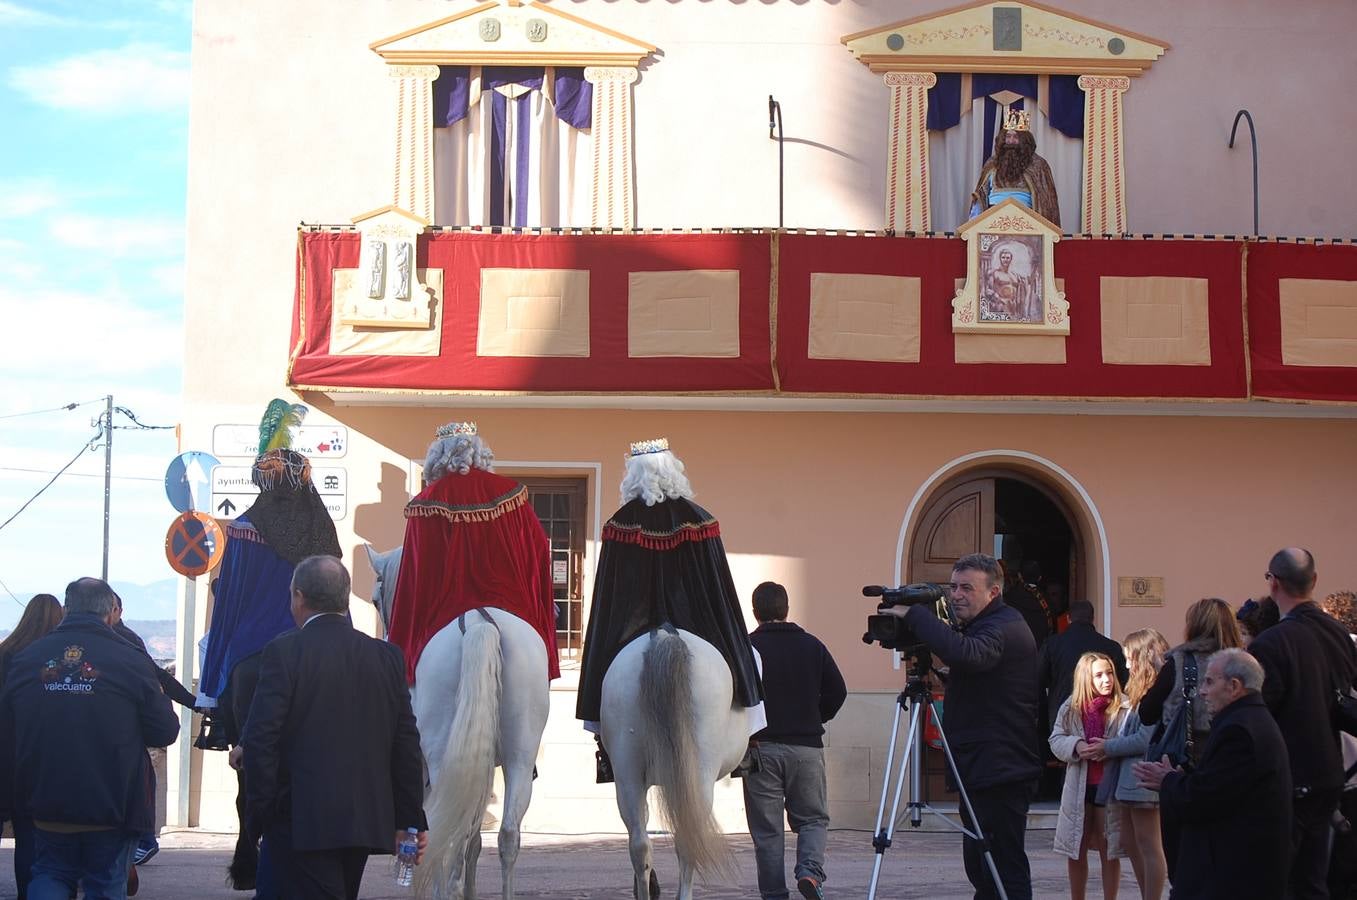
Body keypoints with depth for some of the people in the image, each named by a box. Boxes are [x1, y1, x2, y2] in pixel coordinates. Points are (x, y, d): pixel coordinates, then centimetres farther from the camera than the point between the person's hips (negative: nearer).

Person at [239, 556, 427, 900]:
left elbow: (261, 739, -13)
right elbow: (407, 745, 7)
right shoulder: (387, 656, 6)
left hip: (304, 820, -6)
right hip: (367, 818, 6)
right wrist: (412, 820, 12)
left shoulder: (284, 652, -9)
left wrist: (260, 811, -4)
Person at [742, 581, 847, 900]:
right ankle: (810, 870, -12)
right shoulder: (812, 645, 5)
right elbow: (837, 692, 6)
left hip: (761, 747, -2)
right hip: (807, 747, 2)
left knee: (767, 829, 5)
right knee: (813, 818, 12)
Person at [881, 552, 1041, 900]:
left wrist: (913, 614, -29)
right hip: (986, 770, 11)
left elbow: (966, 654, -35)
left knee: (1004, 866, -10)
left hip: (1000, 772, -11)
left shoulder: (1005, 628, -15)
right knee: (979, 864, 14)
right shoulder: (988, 625, 18)